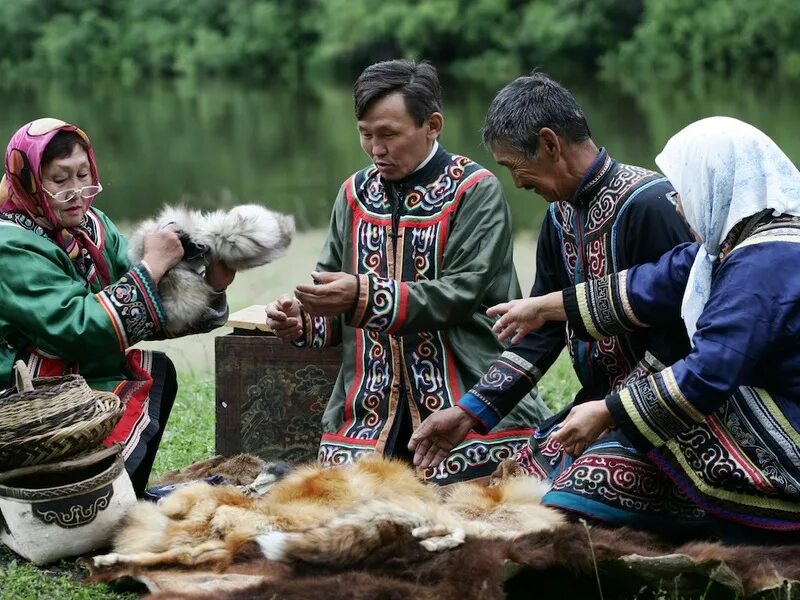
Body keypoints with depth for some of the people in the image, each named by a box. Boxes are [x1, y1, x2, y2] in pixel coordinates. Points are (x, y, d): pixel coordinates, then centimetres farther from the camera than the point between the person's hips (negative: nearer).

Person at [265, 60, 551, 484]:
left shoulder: (476, 191, -6)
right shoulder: (356, 193, 11)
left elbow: (459, 294, -16)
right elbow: (334, 296, 13)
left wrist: (365, 295, -28)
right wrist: (302, 320, -10)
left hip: (468, 402, -4)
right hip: (370, 409, 4)